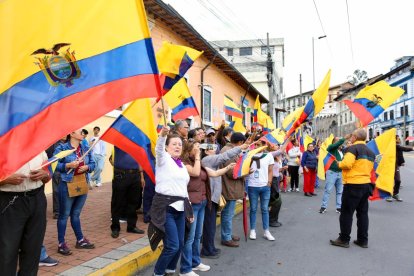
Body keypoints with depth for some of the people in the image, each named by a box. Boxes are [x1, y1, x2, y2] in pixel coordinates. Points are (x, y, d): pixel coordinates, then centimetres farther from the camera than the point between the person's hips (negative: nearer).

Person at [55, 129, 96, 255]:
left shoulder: (86, 149, 8)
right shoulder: (61, 148, -8)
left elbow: (92, 164, 10)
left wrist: (87, 167, -10)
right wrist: (68, 165, -24)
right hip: (67, 185, -5)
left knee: (76, 214, 18)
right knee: (64, 214, 4)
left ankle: (80, 240, 28)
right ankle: (61, 244, 16)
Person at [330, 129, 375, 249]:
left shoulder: (353, 148, -12)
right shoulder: (370, 152, 14)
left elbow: (347, 164, -24)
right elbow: (369, 167, 17)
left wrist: (339, 164, -5)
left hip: (353, 185, -8)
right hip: (366, 184, 8)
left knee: (346, 213, 1)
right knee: (363, 213, 14)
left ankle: (344, 240, 7)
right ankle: (363, 240, 20)